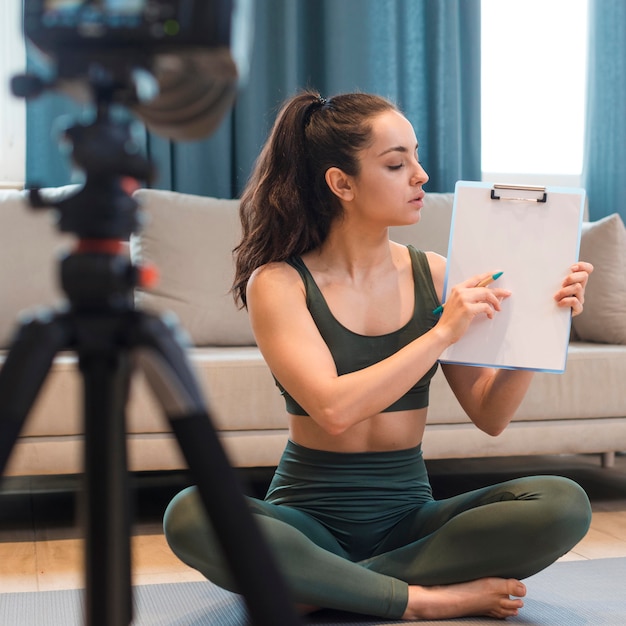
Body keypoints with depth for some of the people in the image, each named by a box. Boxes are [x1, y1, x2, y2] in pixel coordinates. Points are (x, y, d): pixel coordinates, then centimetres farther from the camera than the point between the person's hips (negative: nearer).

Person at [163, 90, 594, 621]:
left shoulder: (432, 274, 2)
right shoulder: (278, 283, -7)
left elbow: (490, 416, 1)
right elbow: (335, 409, -21)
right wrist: (443, 333, -20)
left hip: (409, 519, 3)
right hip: (311, 518, -3)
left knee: (564, 503, -22)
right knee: (190, 516, -32)